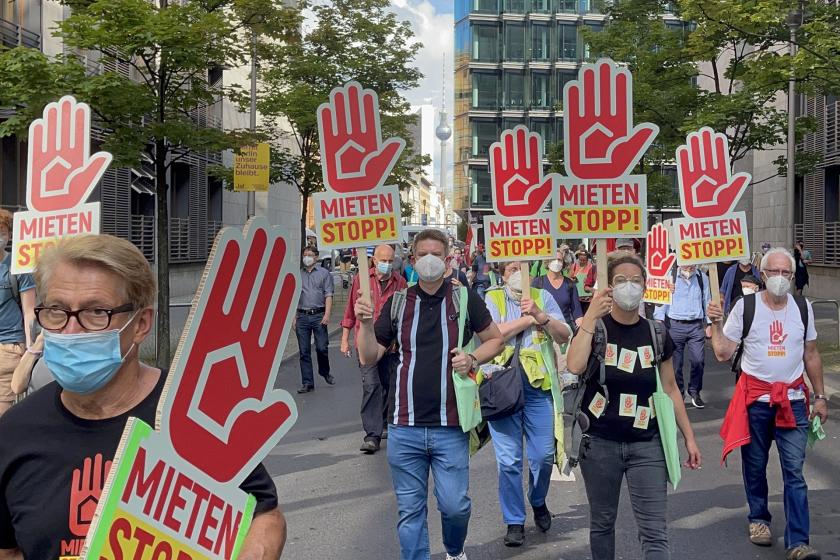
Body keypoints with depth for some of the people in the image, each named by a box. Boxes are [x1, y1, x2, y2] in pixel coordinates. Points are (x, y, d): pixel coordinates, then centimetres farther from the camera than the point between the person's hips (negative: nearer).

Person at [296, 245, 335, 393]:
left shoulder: (324, 273, 6)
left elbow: (328, 296, 0)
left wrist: (327, 315, -11)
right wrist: (294, 317, 7)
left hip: (318, 315, -2)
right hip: (302, 316, 2)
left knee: (322, 348, -4)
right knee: (304, 351, 2)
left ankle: (325, 372, 24)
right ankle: (307, 383, 7)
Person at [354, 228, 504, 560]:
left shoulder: (464, 298, 1)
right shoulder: (397, 303, 7)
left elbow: (495, 339, 10)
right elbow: (369, 357, 9)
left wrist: (473, 359, -8)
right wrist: (365, 323, -8)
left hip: (450, 427, -1)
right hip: (405, 428, 2)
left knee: (455, 505, 3)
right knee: (410, 511, 8)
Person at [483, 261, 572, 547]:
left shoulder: (543, 297, 8)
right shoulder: (491, 298, 3)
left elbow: (564, 335, -1)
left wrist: (539, 314, -16)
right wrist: (529, 318, -8)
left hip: (538, 385, 2)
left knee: (544, 454, 5)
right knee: (508, 459, 1)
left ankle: (538, 502, 34)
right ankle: (514, 521, 15)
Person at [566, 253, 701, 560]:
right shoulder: (593, 327, -4)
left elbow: (670, 389, 11)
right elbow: (575, 366, -25)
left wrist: (689, 437, 10)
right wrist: (590, 316, -22)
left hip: (646, 444, 1)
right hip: (599, 442, -1)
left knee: (655, 531, -4)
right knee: (602, 523, 13)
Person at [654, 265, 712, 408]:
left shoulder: (702, 278, 6)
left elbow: (707, 302, 13)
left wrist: (708, 323, 11)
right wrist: (659, 321, -10)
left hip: (696, 326, 2)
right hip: (675, 325, -2)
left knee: (698, 361, -3)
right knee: (675, 363, 4)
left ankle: (694, 392, 17)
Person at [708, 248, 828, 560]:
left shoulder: (803, 308, 3)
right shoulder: (745, 306, -6)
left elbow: (811, 355, 12)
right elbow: (723, 353, -6)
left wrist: (820, 396, 11)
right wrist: (716, 324, -20)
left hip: (792, 399, 1)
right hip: (755, 399, -1)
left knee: (794, 471, -5)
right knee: (755, 466, 13)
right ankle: (758, 518, 34)